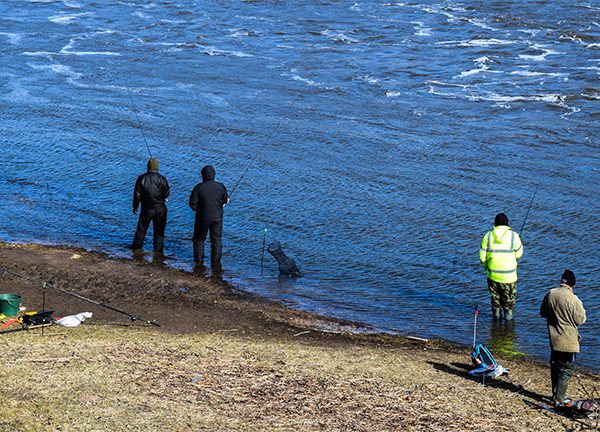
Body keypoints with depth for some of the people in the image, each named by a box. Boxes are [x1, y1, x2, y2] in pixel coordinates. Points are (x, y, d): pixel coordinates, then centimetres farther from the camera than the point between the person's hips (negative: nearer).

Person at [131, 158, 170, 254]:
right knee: (159, 230, 8)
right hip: (160, 209, -1)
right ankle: (158, 250, 10)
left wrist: (135, 206, 7)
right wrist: (168, 188, 13)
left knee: (142, 228, 17)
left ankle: (136, 246, 29)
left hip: (147, 209, 1)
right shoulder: (162, 179, -12)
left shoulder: (141, 179, -9)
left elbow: (137, 194, -4)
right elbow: (166, 194, -10)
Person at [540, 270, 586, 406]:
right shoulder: (573, 300, -22)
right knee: (566, 371, 3)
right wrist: (581, 308, 3)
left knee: (555, 368, 20)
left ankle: (556, 394, 32)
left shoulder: (550, 294, -3)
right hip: (568, 342, -6)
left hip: (554, 339, 6)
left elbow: (543, 313, 11)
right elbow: (580, 320, -13)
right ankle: (559, 400, 3)